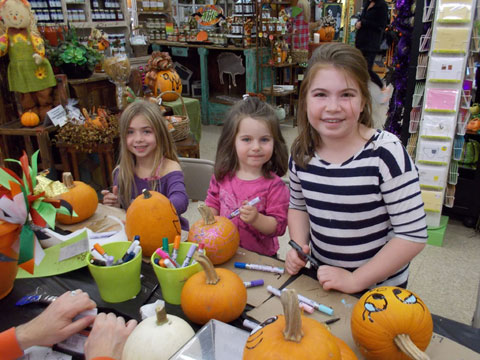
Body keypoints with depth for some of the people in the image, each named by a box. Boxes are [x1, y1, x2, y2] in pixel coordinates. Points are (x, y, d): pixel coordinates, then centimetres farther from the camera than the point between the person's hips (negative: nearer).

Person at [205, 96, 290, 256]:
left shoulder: (273, 185, -13)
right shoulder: (222, 176, 0)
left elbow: (279, 225, -10)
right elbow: (213, 203, 15)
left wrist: (256, 219, -26)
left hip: (260, 255, -3)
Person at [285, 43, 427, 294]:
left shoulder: (385, 152, -23)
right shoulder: (301, 152, -9)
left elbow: (413, 235, -21)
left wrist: (355, 280, -19)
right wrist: (298, 247, -8)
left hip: (379, 288, -4)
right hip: (318, 277, 5)